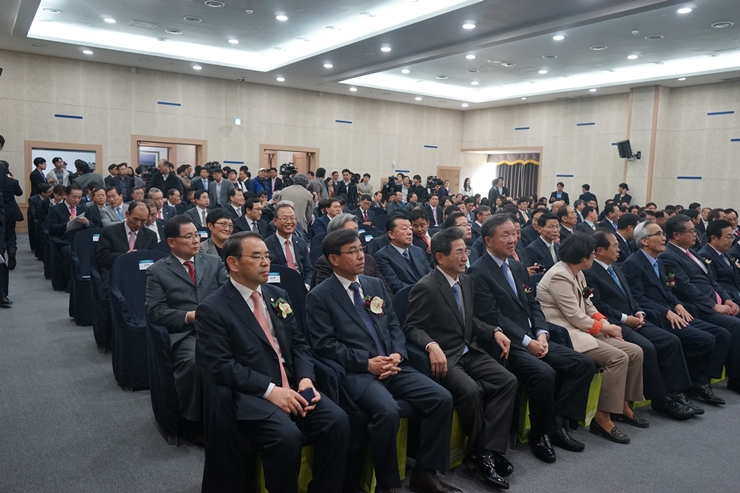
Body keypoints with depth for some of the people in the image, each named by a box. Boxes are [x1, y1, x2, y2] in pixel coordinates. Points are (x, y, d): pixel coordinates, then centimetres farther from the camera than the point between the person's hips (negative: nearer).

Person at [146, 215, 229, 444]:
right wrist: (189, 316, -12)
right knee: (192, 362, -34)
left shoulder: (214, 262, 17)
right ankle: (192, 423, -10)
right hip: (183, 333, -2)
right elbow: (155, 311, 0)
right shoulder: (157, 271, 9)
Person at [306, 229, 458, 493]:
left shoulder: (375, 285, 16)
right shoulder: (319, 296, -2)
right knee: (387, 411, -32)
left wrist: (398, 354, -5)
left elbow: (394, 326, 15)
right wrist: (366, 363, -16)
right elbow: (324, 344, -9)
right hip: (356, 372, -6)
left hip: (393, 365, 6)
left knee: (442, 398, -11)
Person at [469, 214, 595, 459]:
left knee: (583, 364, -4)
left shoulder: (518, 267, 15)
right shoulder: (478, 272, -11)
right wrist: (527, 341, -19)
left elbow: (533, 305, 14)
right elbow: (492, 317, -17)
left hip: (533, 338, 8)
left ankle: (558, 422, 3)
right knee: (544, 373, -31)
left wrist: (541, 334, -4)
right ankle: (540, 433, -6)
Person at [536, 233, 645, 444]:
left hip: (580, 329, 10)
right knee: (618, 357, -23)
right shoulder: (559, 277, -18)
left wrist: (604, 321, -4)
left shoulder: (577, 274, 13)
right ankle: (602, 417, -14)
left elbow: (588, 306, 14)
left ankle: (623, 405, 14)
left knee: (635, 352, 0)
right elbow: (576, 318, -19)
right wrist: (605, 327, -7)